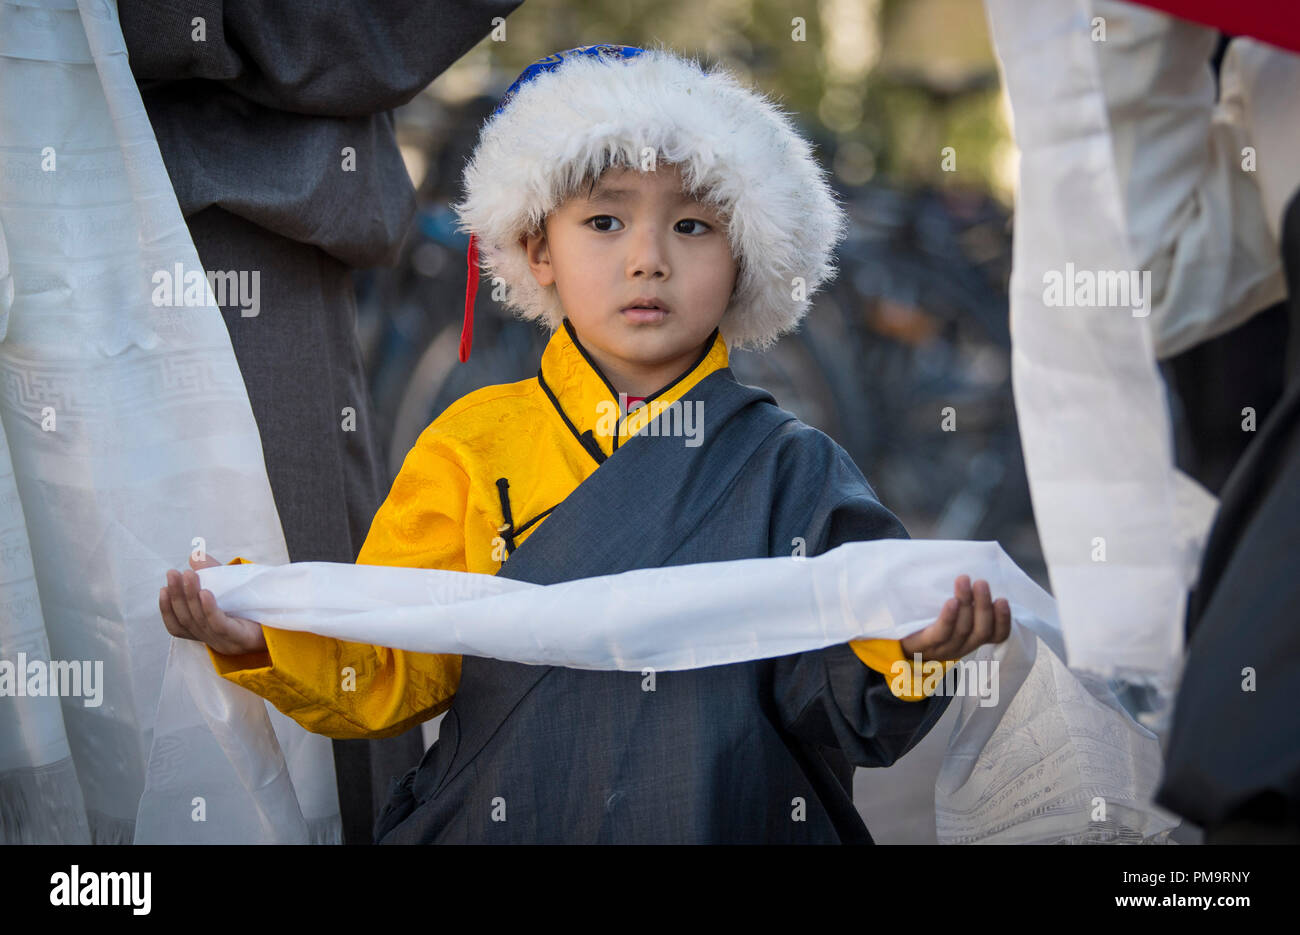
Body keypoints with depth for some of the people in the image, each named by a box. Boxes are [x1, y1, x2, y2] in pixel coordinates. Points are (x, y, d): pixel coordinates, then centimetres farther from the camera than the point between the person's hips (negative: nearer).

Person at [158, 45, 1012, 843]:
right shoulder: (476, 443, 7)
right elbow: (387, 678, 6)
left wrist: (905, 651, -20)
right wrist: (265, 634, -10)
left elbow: (836, 718, -2)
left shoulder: (795, 471, 4)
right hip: (503, 825, 0)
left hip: (741, 827, 0)